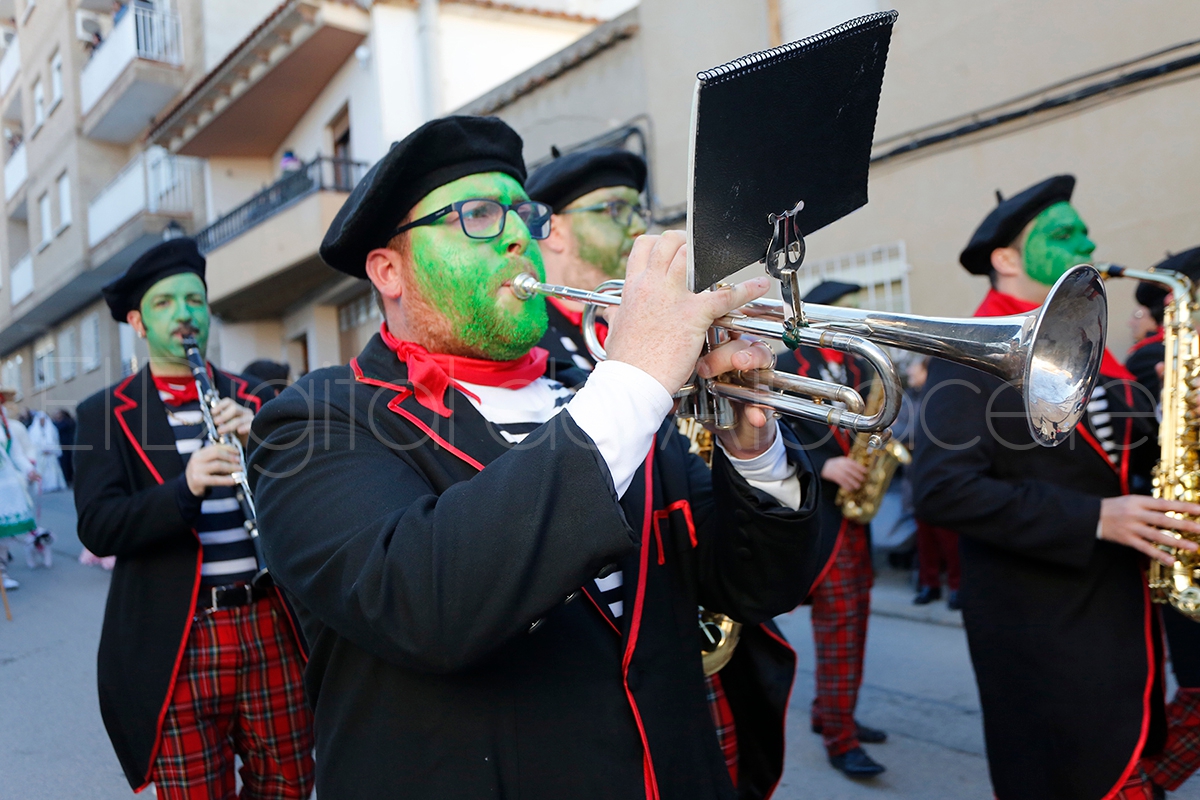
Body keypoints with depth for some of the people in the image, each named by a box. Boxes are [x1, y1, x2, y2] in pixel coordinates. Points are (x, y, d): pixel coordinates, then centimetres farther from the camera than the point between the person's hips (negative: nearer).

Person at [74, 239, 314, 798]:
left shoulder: (253, 402, 10)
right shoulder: (106, 414, 3)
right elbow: (97, 529, -8)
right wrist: (185, 489, -25)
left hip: (271, 626, 2)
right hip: (177, 644, -2)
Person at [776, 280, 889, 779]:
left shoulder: (860, 367, 15)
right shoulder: (786, 368, -6)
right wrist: (824, 466, -24)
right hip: (816, 507, -7)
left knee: (854, 615, 13)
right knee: (838, 620, -7)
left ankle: (828, 712, 28)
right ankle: (840, 739, 2)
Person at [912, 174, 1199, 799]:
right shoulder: (972, 356, -15)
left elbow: (1139, 451, 15)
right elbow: (941, 489, -26)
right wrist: (1094, 518, -26)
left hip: (1119, 611, 8)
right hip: (1042, 627, -8)